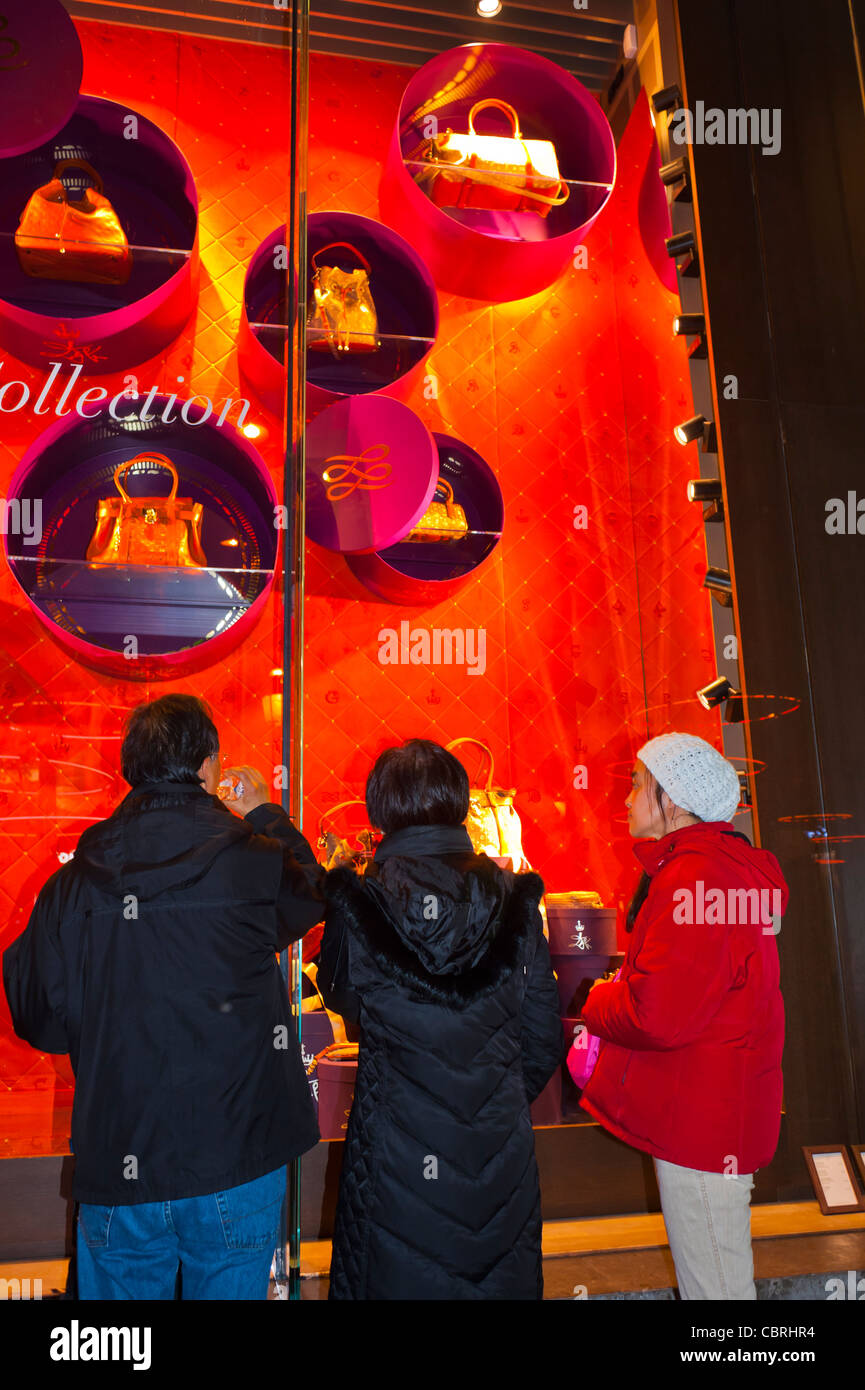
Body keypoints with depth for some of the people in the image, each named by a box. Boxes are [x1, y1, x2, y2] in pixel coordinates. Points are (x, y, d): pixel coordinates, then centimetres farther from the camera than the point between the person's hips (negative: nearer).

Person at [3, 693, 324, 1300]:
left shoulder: (73, 884, -9)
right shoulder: (255, 864, -16)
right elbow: (311, 893, 7)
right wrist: (267, 815, 19)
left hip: (117, 1165, 2)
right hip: (235, 1161, -2)